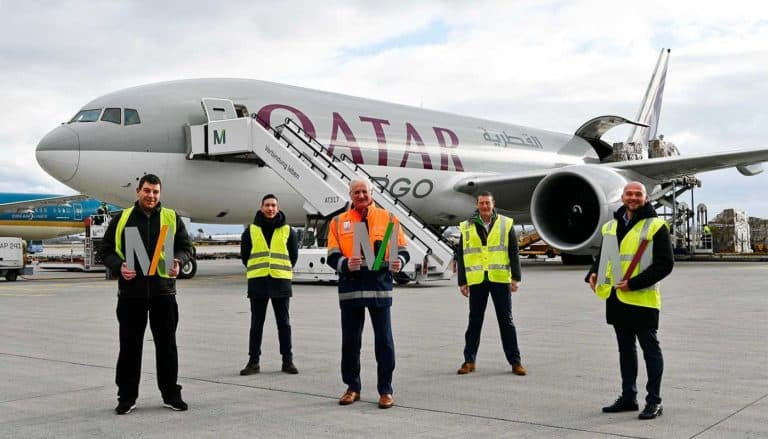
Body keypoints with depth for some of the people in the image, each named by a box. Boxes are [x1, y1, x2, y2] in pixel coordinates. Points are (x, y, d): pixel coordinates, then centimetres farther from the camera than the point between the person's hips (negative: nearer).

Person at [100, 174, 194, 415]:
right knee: (129, 345, 6)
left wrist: (177, 261, -12)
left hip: (163, 290, 0)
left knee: (167, 344, 7)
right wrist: (119, 266, -12)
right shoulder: (121, 219, 5)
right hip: (130, 292, 0)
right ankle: (127, 397, 17)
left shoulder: (172, 218, 6)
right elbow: (106, 250, 8)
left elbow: (186, 247, 9)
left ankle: (171, 394, 18)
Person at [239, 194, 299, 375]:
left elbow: (293, 255, 11)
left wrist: (283, 271, 8)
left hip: (281, 282, 0)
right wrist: (256, 271, 10)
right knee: (256, 324, 5)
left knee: (284, 323, 6)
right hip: (258, 283, 0)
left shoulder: (287, 231, 5)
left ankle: (287, 360, 13)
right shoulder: (251, 230, 4)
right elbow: (244, 255, 11)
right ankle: (253, 361, 11)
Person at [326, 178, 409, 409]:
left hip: (379, 286, -1)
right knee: (350, 340, 8)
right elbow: (332, 256, 3)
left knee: (384, 340, 1)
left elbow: (402, 250, 7)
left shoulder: (388, 218, 8)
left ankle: (385, 390, 11)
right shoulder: (338, 222, 10)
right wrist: (345, 264, -18)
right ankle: (352, 387, 22)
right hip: (350, 287, 1)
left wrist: (398, 261, -15)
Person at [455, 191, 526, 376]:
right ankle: (469, 360, 15)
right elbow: (460, 256, 7)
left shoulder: (506, 224, 4)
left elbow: (514, 253, 3)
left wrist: (515, 278, -3)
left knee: (506, 321, 5)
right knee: (474, 321, 7)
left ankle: (515, 361, 10)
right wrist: (462, 281, 2)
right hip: (476, 281, 1)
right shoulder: (466, 227, 6)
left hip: (501, 279, -1)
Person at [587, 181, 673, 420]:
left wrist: (634, 283, -19)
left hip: (642, 299, -6)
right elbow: (603, 256, 23)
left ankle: (654, 401, 11)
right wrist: (593, 273, 2)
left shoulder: (656, 226, -7)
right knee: (625, 348, 14)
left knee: (650, 348, 3)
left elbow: (665, 264, -12)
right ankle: (628, 397, 24)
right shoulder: (611, 226, 12)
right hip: (616, 298, 6)